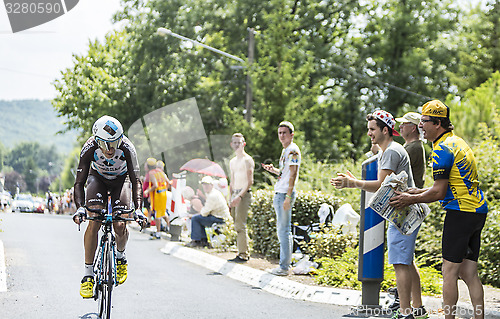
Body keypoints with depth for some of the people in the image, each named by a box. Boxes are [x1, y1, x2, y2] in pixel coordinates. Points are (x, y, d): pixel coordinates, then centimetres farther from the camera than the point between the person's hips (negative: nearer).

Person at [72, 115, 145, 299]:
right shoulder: (90, 148, -32)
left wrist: (138, 208, -46)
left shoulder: (126, 148, -33)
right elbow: (79, 183, -29)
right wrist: (80, 207, -46)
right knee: (94, 223, -21)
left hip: (121, 179, 0)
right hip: (98, 178, 0)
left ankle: (120, 256, 18)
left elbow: (136, 181, -32)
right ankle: (88, 275, -15)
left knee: (119, 227, -16)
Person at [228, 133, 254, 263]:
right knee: (237, 226, 7)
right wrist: (231, 198, 17)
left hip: (244, 194, -8)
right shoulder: (232, 162, 19)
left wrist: (239, 196, -21)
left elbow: (250, 181, -13)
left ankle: (243, 255, -11)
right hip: (235, 194, 8)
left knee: (240, 225, -12)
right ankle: (243, 252, 11)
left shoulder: (247, 160, -7)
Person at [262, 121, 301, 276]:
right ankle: (285, 264, 19)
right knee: (281, 229, 13)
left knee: (284, 230, -9)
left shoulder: (293, 150, -11)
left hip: (286, 193, -10)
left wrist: (288, 197, -23)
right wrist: (273, 170, 12)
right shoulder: (285, 150, 19)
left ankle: (284, 267, -7)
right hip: (279, 193, 10)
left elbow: (293, 174, -18)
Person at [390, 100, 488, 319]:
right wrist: (419, 192, 20)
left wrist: (411, 199, -2)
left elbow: (439, 193, -13)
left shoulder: (442, 149, -13)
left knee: (450, 271, -5)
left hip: (460, 211, -9)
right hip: (478, 211, 9)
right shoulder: (457, 142, 17)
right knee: (469, 273, 9)